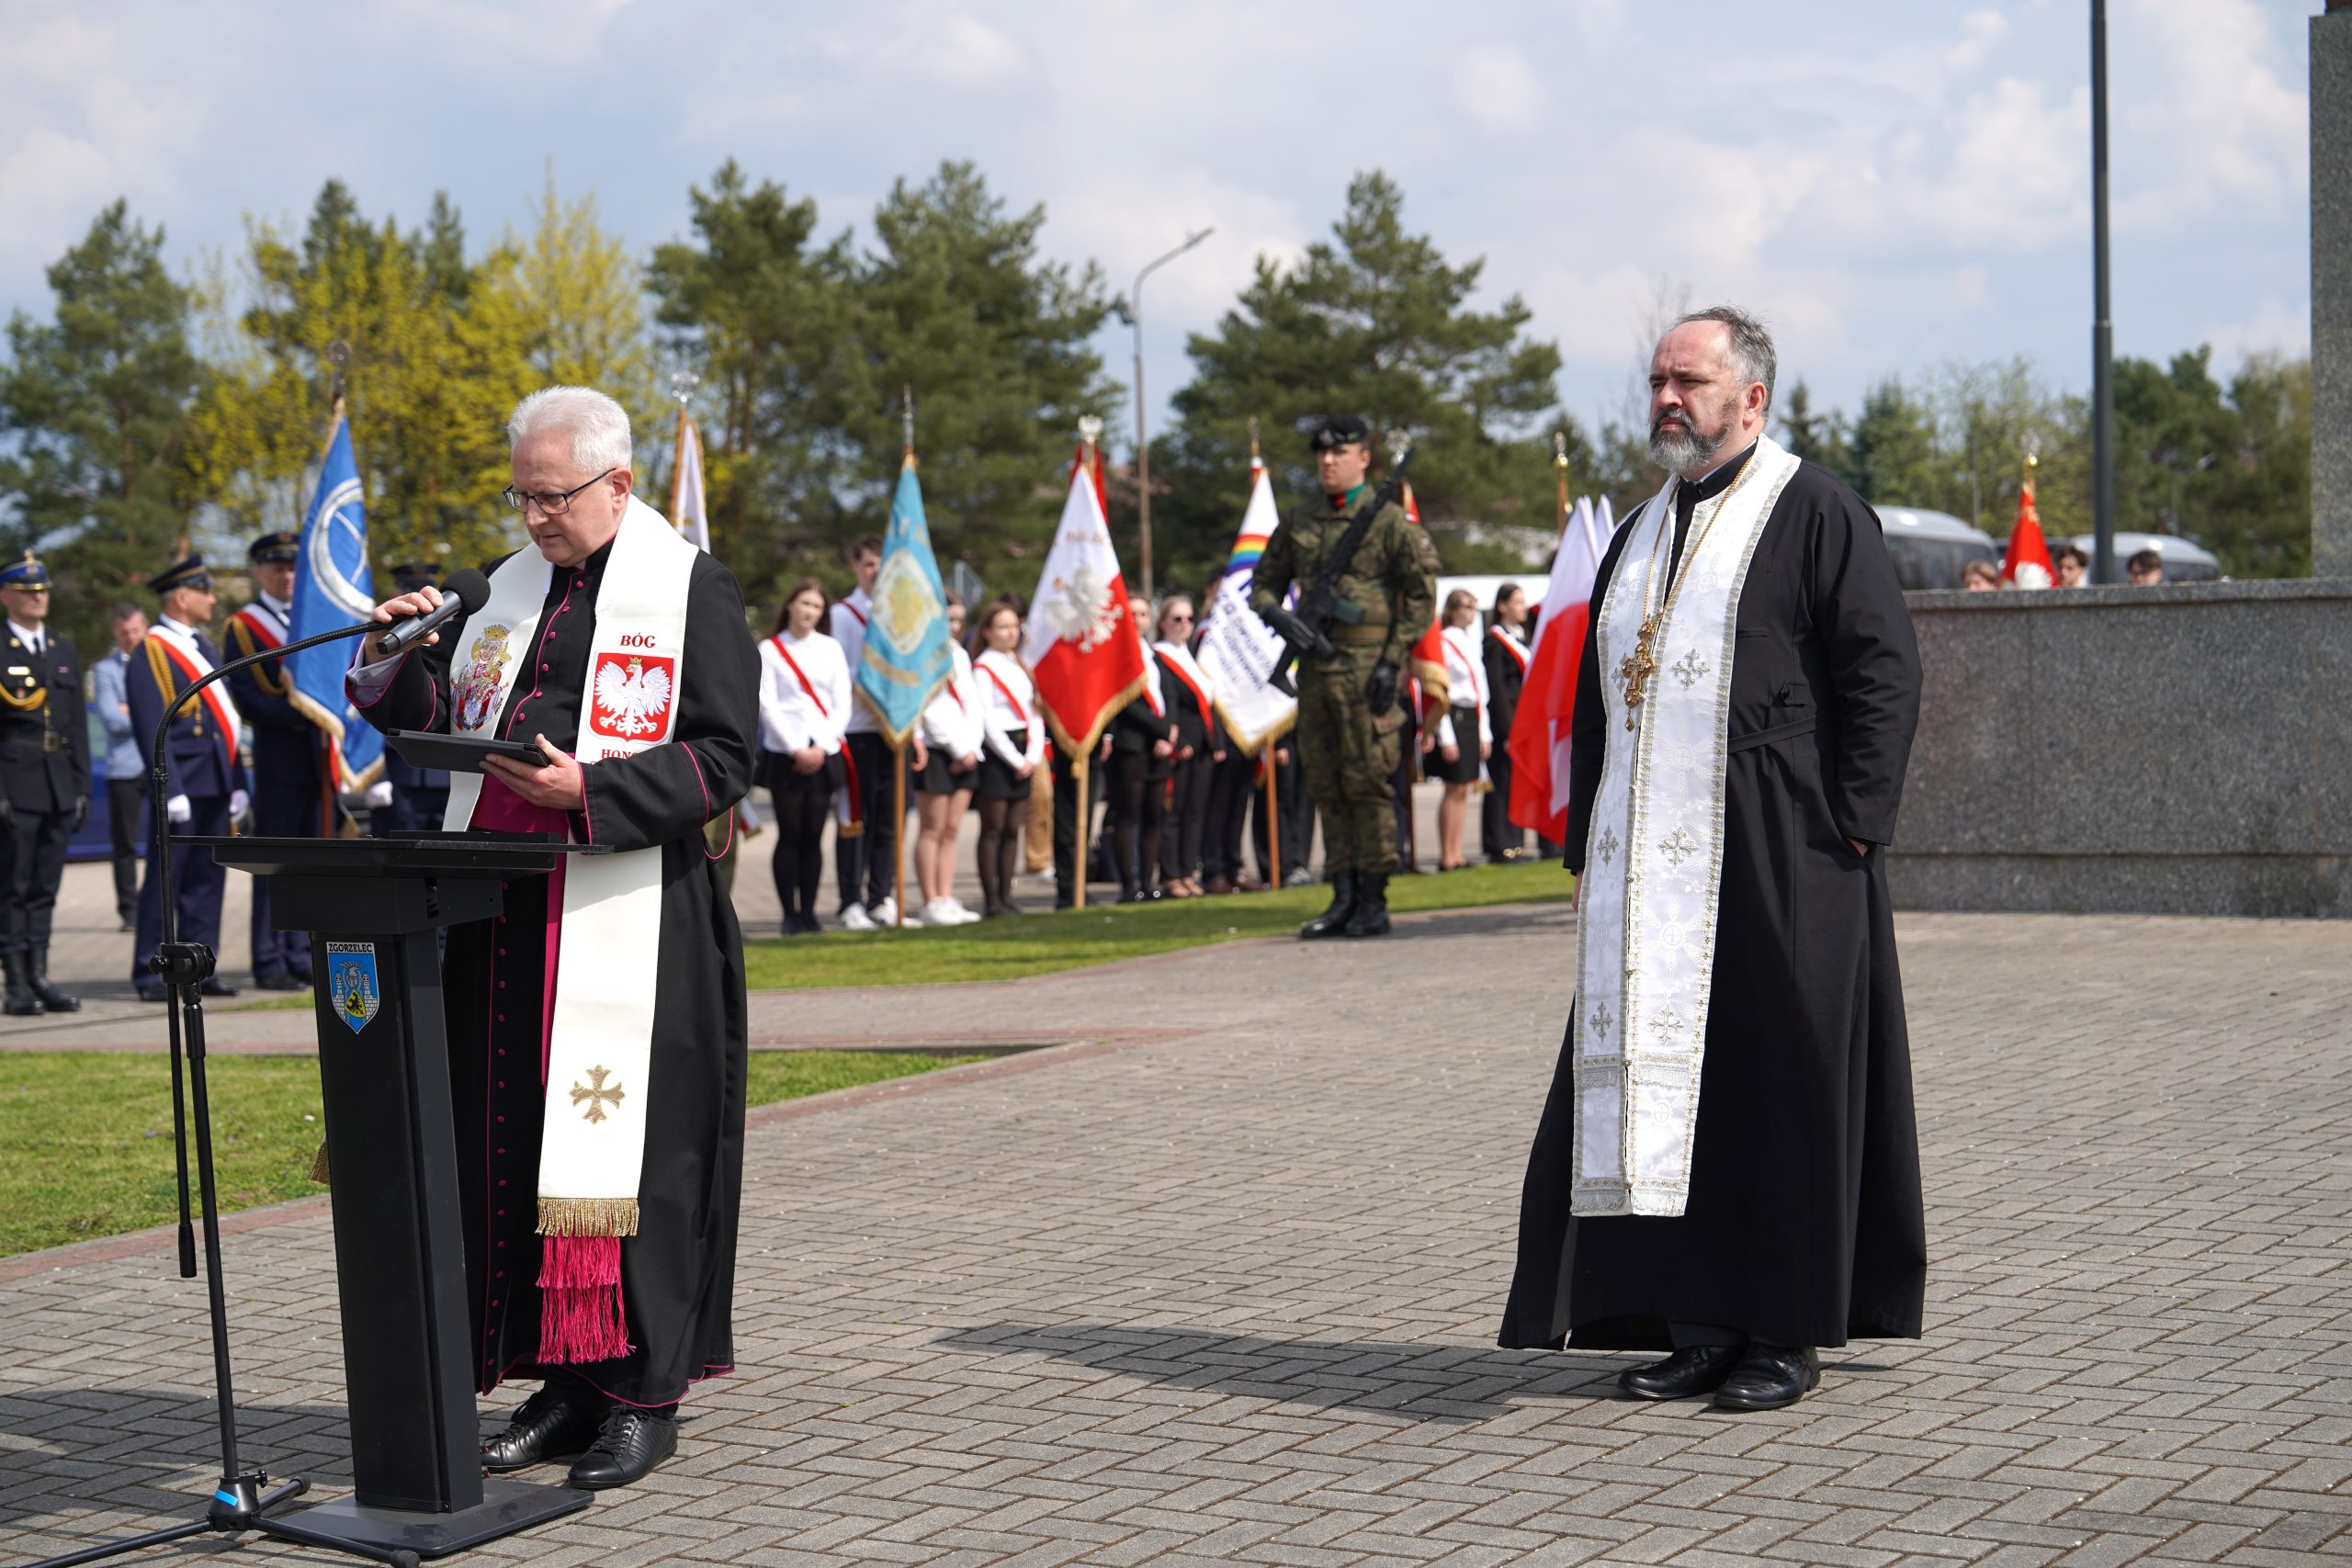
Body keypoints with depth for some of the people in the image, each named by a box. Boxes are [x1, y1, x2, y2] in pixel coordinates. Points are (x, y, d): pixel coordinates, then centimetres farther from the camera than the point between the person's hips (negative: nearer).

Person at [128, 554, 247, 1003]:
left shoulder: (205, 647, 18)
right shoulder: (151, 652, -7)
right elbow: (151, 728, -13)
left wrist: (237, 781, 16)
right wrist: (170, 790, -19)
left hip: (215, 784, 8)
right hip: (183, 785, -8)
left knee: (207, 880, 9)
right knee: (164, 881, -4)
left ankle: (200, 968, 13)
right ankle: (151, 974, 0)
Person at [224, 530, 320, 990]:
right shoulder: (243, 626, 1)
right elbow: (245, 697, -8)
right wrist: (295, 716, -20)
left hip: (319, 757, 5)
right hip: (278, 758, -5)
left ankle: (301, 955, 14)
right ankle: (270, 962, -1)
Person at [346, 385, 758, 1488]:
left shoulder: (691, 588, -1)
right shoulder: (505, 589, 17)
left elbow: (723, 758, -8)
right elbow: (429, 720, 16)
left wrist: (589, 790, -19)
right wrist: (401, 662, -4)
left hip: (624, 922, -6)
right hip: (503, 917, 6)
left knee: (622, 1141, -4)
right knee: (516, 1144, 6)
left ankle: (641, 1394, 5)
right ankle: (564, 1379, 16)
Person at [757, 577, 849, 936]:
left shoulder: (831, 649, 10)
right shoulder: (769, 650, 1)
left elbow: (842, 705, 6)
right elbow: (767, 705, -4)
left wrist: (821, 747, -6)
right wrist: (797, 750, -11)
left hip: (823, 755, 3)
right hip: (784, 755, -2)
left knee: (813, 836, 3)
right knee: (790, 835, -3)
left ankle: (809, 912, 9)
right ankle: (790, 914, 1)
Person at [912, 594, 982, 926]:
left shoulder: (960, 655, 17)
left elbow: (972, 704, 14)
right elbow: (930, 711, -13)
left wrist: (972, 747, -1)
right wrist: (960, 750, -11)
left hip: (965, 754, 7)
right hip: (936, 752, -7)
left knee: (952, 830, 7)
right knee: (932, 830, -4)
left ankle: (946, 900, 9)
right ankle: (931, 904, -3)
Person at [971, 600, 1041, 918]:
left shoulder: (1021, 667, 15)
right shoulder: (982, 668, -5)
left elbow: (1035, 714, 12)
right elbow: (987, 722, -11)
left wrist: (1033, 756, -2)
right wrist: (1015, 760, -12)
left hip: (1023, 754, 7)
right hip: (995, 752, -7)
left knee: (1013, 830, 7)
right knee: (992, 829, -4)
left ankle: (1006, 896, 11)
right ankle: (991, 901, -3)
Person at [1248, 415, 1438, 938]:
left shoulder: (1389, 521, -2)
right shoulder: (1298, 521, 14)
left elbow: (1422, 595, -4)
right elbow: (1265, 581, 22)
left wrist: (1393, 661, -11)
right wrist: (1273, 610, -2)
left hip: (1366, 668, -6)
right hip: (1315, 668, 6)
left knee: (1367, 784, -5)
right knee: (1326, 786, 7)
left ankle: (1374, 901, 1)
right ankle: (1343, 899, 12)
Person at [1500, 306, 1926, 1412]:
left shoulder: (1815, 514, -2)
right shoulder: (1641, 536, 18)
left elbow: (1885, 670, -8)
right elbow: (1594, 699, 21)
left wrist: (1845, 827, -15)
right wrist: (1588, 848, 14)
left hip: (1774, 865, -7)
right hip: (1649, 877, 7)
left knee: (1781, 1085, -2)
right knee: (1664, 1081, 5)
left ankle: (1789, 1332, 8)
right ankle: (1702, 1322, 14)